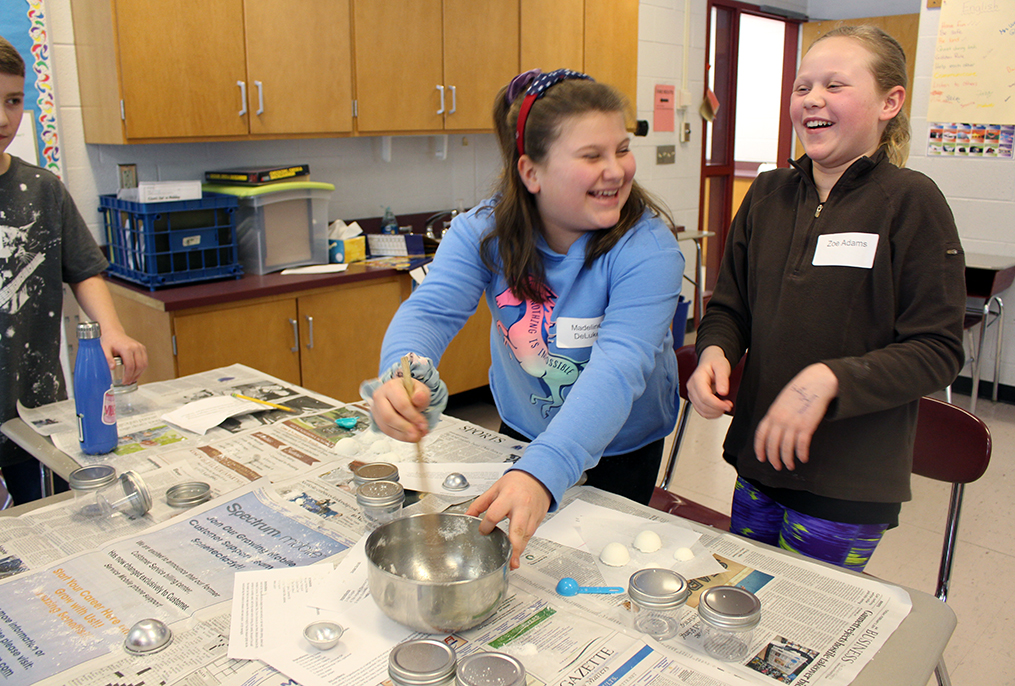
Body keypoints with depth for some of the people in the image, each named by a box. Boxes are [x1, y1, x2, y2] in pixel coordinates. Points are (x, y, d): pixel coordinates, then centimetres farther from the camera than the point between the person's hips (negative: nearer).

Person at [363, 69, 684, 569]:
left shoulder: (648, 247, -29)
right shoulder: (483, 231, -18)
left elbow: (617, 370, -41)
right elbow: (429, 310, -28)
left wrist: (542, 473, -57)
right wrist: (403, 374, -54)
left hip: (621, 448, -2)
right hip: (521, 429, 3)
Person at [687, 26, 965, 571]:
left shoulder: (911, 201, -10)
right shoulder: (767, 194, 4)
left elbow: (937, 352, -12)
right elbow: (729, 306, 11)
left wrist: (829, 379, -26)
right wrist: (714, 353, -11)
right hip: (758, 463, 5)